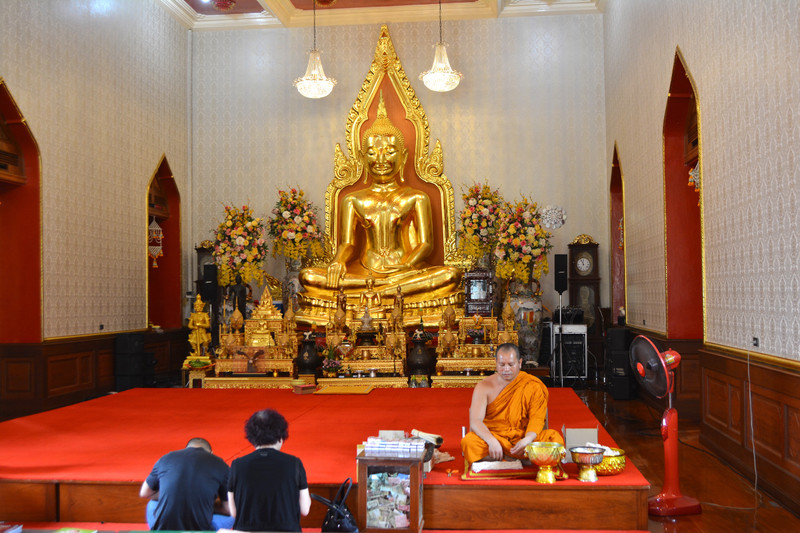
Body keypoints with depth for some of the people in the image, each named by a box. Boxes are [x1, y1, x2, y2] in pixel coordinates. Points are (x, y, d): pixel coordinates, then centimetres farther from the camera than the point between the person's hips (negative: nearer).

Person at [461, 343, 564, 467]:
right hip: (493, 435, -1)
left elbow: (537, 418, -5)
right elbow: (475, 421, -12)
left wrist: (528, 439, -27)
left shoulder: (533, 386, 0)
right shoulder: (484, 387, -2)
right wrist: (492, 441, -31)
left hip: (524, 437, 1)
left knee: (554, 437, -26)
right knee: (468, 441, -31)